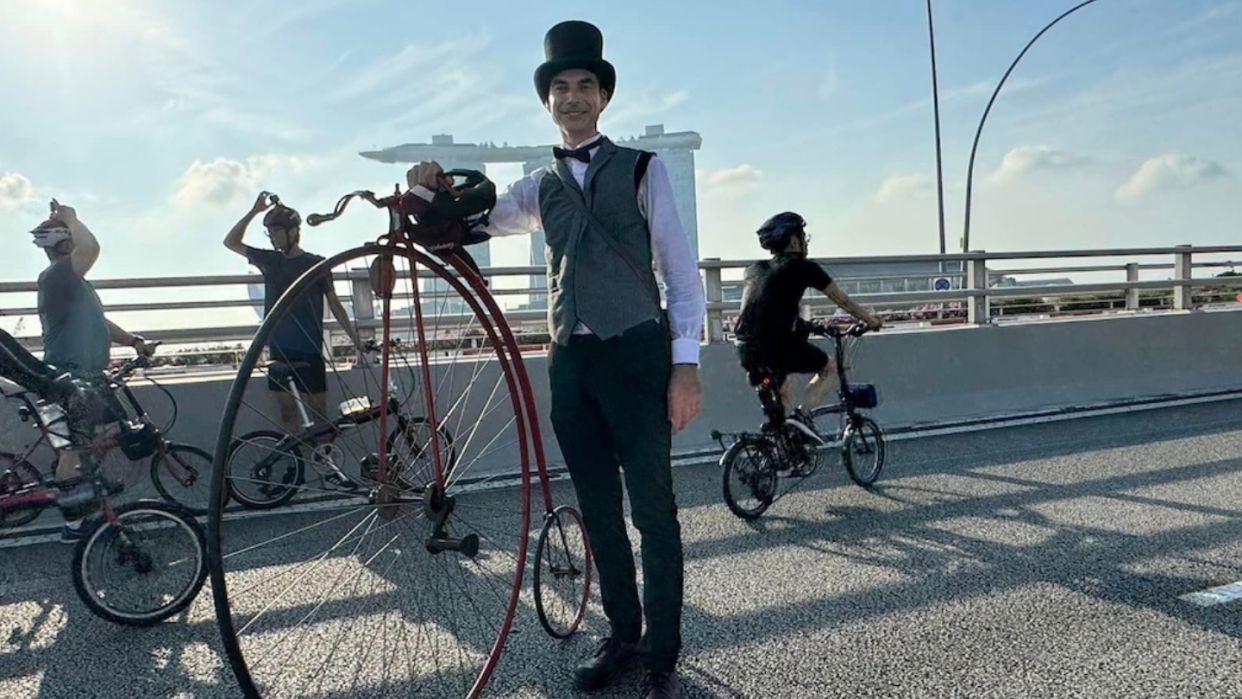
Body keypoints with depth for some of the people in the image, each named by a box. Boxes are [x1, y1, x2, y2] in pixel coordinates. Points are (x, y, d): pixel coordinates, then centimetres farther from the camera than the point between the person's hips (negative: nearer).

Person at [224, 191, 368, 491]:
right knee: (287, 410, 7)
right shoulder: (268, 260, 8)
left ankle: (328, 465, 5)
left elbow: (335, 305, 0)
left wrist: (357, 341, -3)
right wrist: (254, 211, -2)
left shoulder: (316, 264, -3)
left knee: (318, 410, -1)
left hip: (308, 351, -4)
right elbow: (230, 242, 10)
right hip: (278, 349, 4)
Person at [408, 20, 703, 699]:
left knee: (653, 509, -1)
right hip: (570, 361, 4)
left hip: (637, 355, -4)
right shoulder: (539, 185, 17)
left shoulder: (643, 168, 5)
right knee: (598, 510, 10)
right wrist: (435, 190, -10)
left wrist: (686, 363, -8)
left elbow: (681, 269, 0)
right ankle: (621, 635, 25)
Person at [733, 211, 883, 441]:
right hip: (777, 344, -6)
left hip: (745, 348, 6)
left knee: (783, 387, 32)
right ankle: (802, 415, -3)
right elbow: (843, 300, 16)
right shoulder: (804, 267, 6)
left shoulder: (755, 269, 21)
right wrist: (871, 320, 31)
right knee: (829, 369, 19)